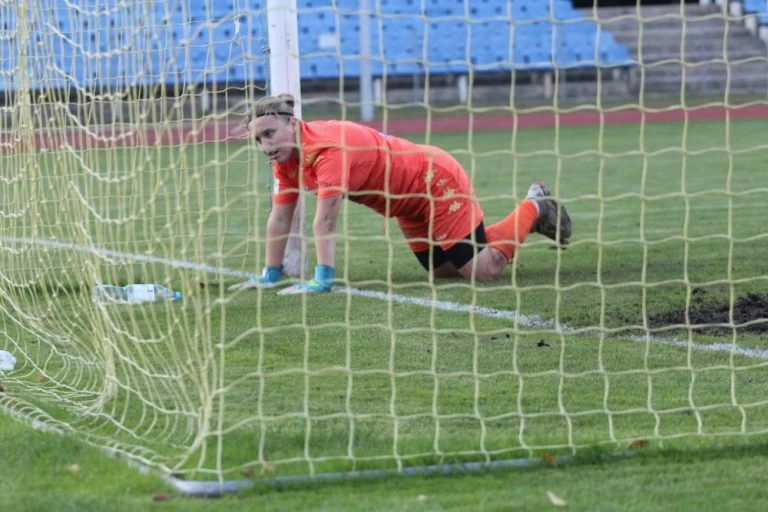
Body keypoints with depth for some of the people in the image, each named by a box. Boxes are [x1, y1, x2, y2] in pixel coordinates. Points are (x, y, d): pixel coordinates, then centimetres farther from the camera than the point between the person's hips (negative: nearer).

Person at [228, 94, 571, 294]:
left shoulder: (327, 147, -35)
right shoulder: (285, 158, -7)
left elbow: (326, 220, -39)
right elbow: (279, 218, 1)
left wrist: (322, 279, -42)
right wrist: (270, 275, 0)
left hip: (436, 179, -9)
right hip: (411, 206, 9)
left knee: (481, 269, -11)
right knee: (443, 269, 20)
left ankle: (533, 208, 15)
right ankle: (530, 216, 37)